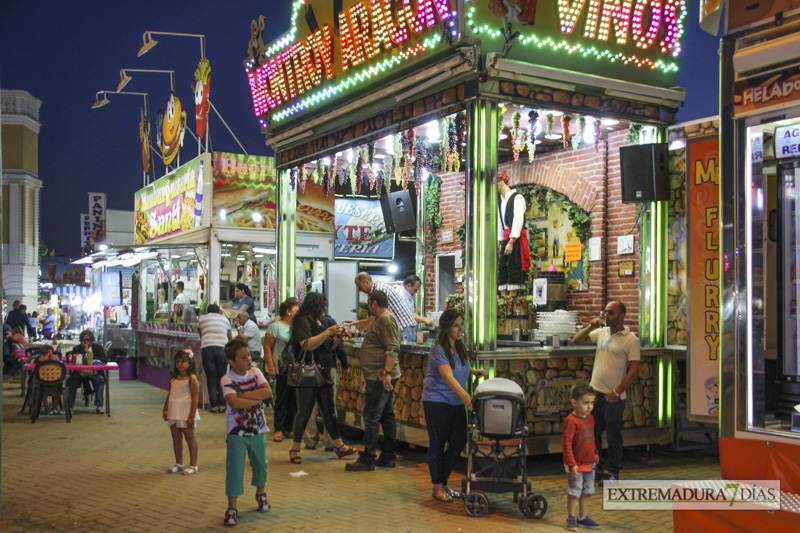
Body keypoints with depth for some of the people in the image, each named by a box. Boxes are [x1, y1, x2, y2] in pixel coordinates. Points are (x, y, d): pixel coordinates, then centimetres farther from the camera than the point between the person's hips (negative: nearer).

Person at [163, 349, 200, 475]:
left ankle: (193, 465, 9)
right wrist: (165, 410, 11)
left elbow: (195, 398, -13)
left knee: (190, 438, 2)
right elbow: (169, 395, 17)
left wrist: (192, 416, -16)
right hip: (174, 413, 7)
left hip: (186, 413, -7)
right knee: (176, 439, 12)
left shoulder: (192, 379, -10)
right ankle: (178, 464, 24)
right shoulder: (173, 378, 10)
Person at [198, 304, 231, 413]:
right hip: (222, 349, 1)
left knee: (211, 379, 2)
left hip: (207, 349, -1)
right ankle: (222, 405, 3)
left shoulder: (202, 318, 17)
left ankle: (214, 405, 0)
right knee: (221, 378, 6)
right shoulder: (224, 319, 21)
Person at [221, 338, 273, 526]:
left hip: (258, 429, 4)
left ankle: (261, 494, 42)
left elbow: (268, 392, -16)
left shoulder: (255, 373, -2)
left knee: (260, 464, 18)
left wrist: (244, 394, -21)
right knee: (235, 470, -3)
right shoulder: (227, 380, -15)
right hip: (237, 432, -4)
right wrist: (256, 399, -20)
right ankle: (232, 507, 8)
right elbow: (234, 403, -30)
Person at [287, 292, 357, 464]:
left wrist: (339, 337, 7)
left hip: (323, 374, 8)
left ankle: (339, 446, 15)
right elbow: (308, 345, -23)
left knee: (329, 411, 10)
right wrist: (328, 332, -21)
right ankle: (295, 449, 8)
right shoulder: (303, 322, -10)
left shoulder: (318, 322, 17)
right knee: (304, 412, -3)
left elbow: (328, 346, 24)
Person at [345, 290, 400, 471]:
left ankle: (367, 459, -6)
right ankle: (388, 456, 18)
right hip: (383, 377, 11)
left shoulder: (386, 320, -14)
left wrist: (386, 372, -28)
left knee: (371, 417, -8)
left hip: (380, 377, -11)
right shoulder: (382, 320, 20)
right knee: (387, 416, 12)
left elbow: (393, 349, -23)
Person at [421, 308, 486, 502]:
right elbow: (448, 376, -32)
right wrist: (464, 395, -45)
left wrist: (474, 371, 7)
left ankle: (443, 483, 23)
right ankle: (438, 488, 12)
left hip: (456, 403, 8)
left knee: (458, 443, 9)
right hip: (437, 401, -8)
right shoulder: (438, 349, -19)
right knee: (437, 444, 1)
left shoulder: (459, 347, 7)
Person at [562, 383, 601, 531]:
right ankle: (571, 519, 15)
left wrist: (595, 453, 20)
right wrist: (572, 463, -22)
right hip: (576, 465, -8)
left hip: (590, 464, 8)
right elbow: (566, 443, -21)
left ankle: (583, 517, 27)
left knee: (587, 492, 15)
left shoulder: (590, 418, 6)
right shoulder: (571, 421, -20)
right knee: (574, 492, 2)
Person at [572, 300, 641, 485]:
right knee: (592, 433, 13)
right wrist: (590, 327, -3)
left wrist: (617, 392, -17)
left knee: (613, 435, 3)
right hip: (595, 392, 6)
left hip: (613, 396, -6)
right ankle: (596, 468, 26)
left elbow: (634, 370, -11)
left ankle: (612, 472, 15)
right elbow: (577, 340, 14)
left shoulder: (631, 340, -8)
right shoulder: (601, 332, 9)